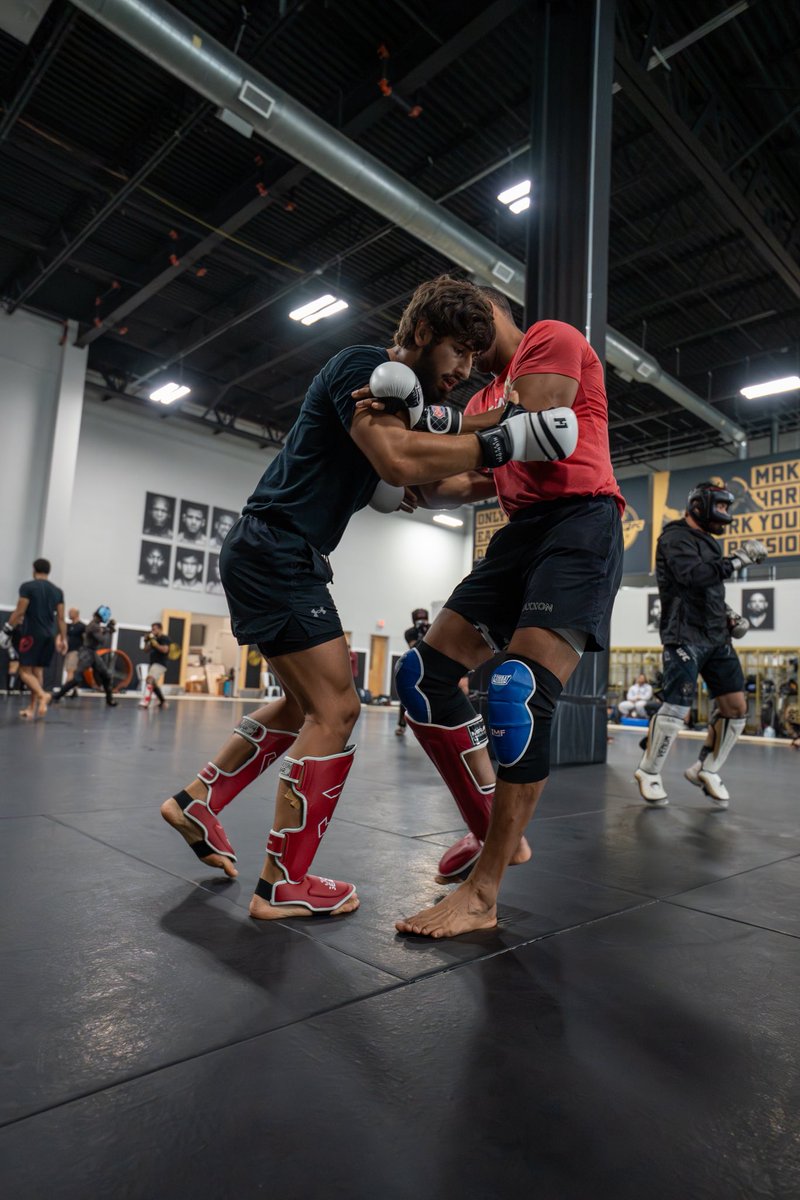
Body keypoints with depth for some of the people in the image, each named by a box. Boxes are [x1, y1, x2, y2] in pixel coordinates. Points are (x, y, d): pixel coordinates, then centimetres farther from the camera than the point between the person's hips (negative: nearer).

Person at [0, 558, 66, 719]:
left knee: (25, 671, 0)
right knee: (38, 670, 12)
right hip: (49, 635, 5)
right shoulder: (58, 591, 9)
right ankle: (32, 708, 13)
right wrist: (63, 639, 11)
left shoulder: (27, 586, -5)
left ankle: (43, 695, -23)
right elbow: (61, 618, 7)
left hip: (32, 633, -5)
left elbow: (20, 612, -11)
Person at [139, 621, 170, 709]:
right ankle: (162, 702, 30)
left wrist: (154, 643, -21)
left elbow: (165, 650, -22)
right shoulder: (154, 639, 17)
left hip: (159, 664, -10)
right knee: (154, 684, 16)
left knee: (149, 680, -26)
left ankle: (145, 702, -34)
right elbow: (146, 650, 21)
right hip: (152, 663, 10)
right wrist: (146, 641, 6)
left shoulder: (164, 638, -7)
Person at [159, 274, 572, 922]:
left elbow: (390, 492, 12)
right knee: (336, 709, -9)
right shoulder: (362, 365, -11)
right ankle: (284, 884, 1)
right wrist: (502, 442, -22)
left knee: (306, 703, 17)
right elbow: (398, 461, -28)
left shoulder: (399, 393, 18)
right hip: (275, 553, -10)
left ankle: (197, 802, 27)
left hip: (284, 560, 10)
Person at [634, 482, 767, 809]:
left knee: (735, 706, 4)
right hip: (686, 637, -9)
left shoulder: (706, 541, 21)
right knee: (677, 710, -12)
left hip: (716, 637, 9)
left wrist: (729, 614, 14)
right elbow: (693, 576, -24)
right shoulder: (677, 537, -7)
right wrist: (737, 560, -18)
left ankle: (706, 770, 19)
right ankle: (649, 772, 6)